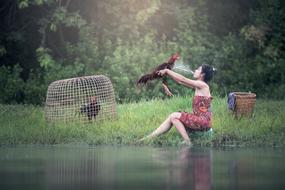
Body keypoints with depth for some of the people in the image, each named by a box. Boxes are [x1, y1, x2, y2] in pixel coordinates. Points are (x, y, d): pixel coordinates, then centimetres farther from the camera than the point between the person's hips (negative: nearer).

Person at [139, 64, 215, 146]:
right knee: (171, 118, 6)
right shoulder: (198, 86, 14)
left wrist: (167, 71, -2)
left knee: (173, 116, -10)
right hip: (200, 120, 9)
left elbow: (182, 79, -10)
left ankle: (187, 142, -11)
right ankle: (149, 137, 6)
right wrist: (167, 73, 14)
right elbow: (181, 81, 18)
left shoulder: (202, 85, -12)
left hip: (203, 122, -9)